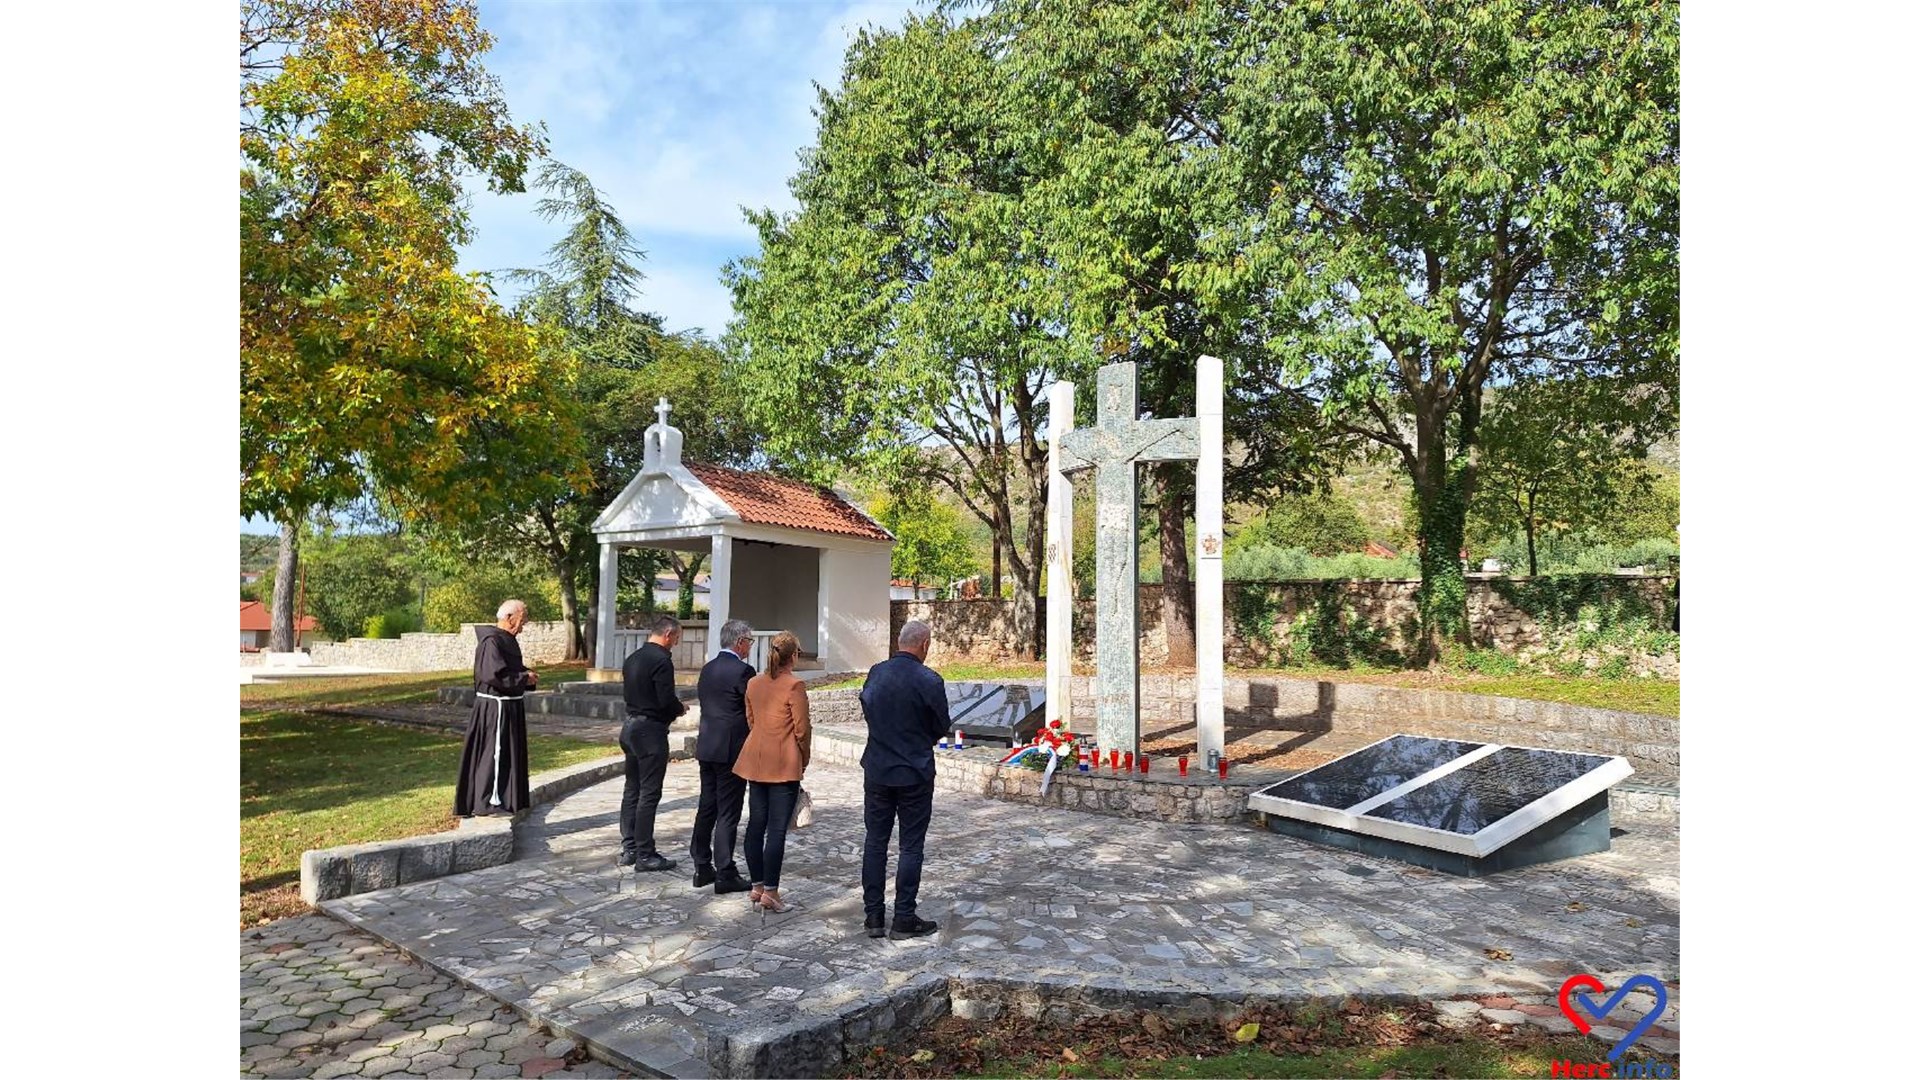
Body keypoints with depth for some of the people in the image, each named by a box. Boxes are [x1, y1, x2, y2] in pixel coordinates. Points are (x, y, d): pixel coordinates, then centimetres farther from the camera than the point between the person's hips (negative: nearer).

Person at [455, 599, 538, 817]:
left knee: (509, 752, 15)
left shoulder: (508, 640, 12)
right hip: (495, 707, -10)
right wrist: (524, 678, -16)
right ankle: (488, 801, 5)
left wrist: (527, 676, 3)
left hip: (509, 707, 10)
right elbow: (494, 675, -26)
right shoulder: (491, 642, -18)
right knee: (495, 752, -3)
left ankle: (503, 798, 25)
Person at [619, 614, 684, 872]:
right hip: (651, 730, -9)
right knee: (649, 793, -3)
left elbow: (627, 693, 16)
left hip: (630, 727, 9)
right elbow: (666, 700, -22)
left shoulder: (632, 658, 11)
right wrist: (680, 708, 0)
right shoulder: (661, 660, -17)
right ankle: (644, 855, 2)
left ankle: (628, 848, 23)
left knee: (632, 789, 15)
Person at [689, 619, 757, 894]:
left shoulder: (707, 668, 10)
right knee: (728, 814, -2)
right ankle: (725, 875, 4)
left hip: (706, 748, 8)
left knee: (706, 808, 15)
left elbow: (707, 706, 14)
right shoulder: (743, 670, -15)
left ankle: (702, 868, 22)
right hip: (732, 750, -8)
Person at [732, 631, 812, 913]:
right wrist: (804, 760, 5)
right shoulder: (794, 685, -13)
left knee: (756, 824, 12)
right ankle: (770, 891, -1)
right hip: (784, 764, -7)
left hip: (756, 761, 7)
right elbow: (802, 729, -10)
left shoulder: (753, 683, 7)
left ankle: (757, 885, 21)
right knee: (777, 828, -3)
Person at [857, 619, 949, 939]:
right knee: (911, 846, 6)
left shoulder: (875, 673, -1)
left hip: (877, 770, 5)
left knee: (875, 842, 12)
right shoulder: (929, 680, -16)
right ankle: (904, 918, 11)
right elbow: (941, 727, -6)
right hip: (914, 773, -4)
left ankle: (874, 916, 18)